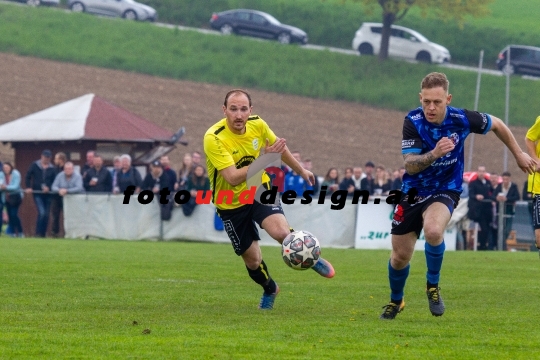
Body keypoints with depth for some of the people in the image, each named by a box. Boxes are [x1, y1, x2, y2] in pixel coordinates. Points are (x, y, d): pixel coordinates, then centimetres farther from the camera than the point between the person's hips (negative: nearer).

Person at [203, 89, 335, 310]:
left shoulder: (257, 125, -13)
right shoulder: (213, 138, -28)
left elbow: (279, 147, 10)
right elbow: (233, 178, -34)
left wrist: (301, 171, 22)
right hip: (231, 204, -2)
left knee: (282, 233, -26)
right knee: (252, 260, 5)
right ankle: (269, 289, 39)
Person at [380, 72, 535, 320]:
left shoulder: (461, 119, -18)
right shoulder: (413, 121, -19)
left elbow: (496, 124, 2)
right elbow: (410, 165, -24)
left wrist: (519, 154, 12)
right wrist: (434, 153, -43)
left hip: (445, 191, -1)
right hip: (414, 191, 1)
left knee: (433, 231, -33)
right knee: (400, 256, 5)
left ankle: (433, 285, -7)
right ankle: (395, 301, 36)